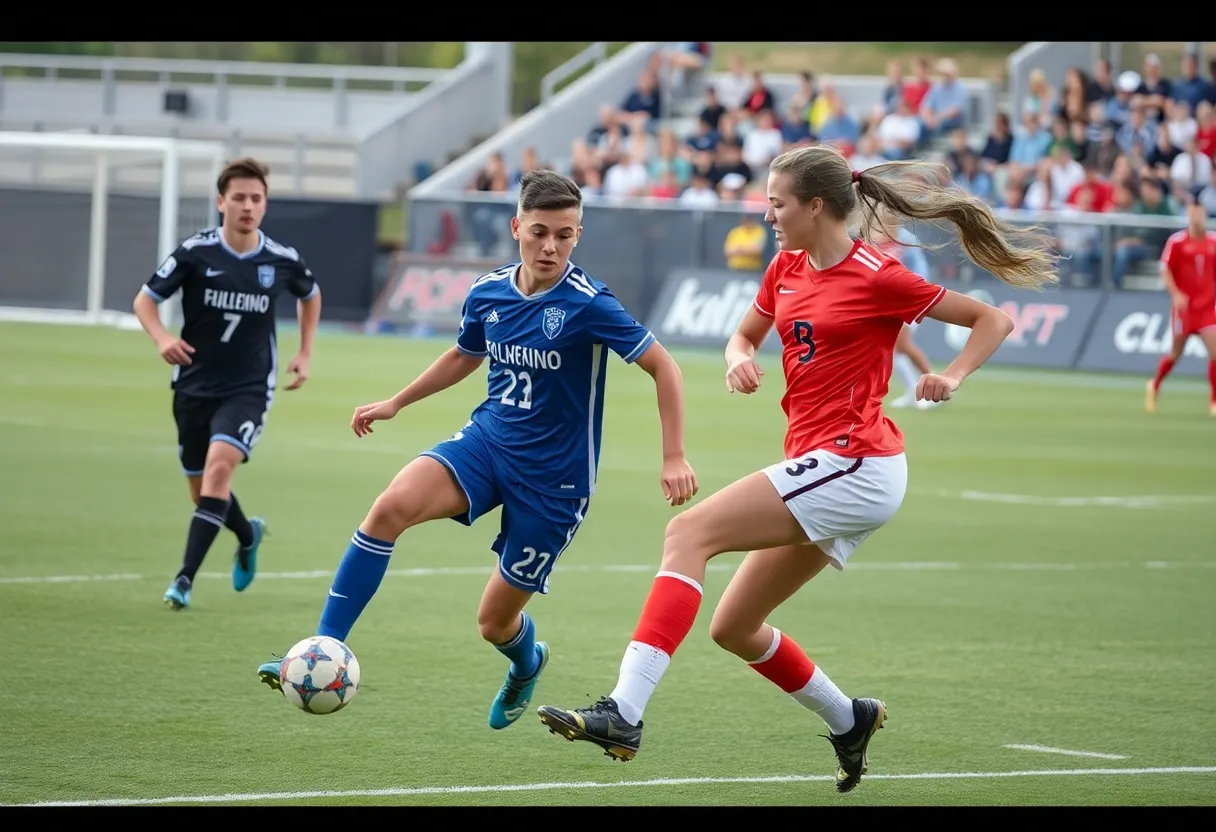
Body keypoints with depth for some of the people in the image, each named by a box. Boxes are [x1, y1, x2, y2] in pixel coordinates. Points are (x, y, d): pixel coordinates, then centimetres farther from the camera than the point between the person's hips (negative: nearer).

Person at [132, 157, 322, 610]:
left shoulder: (283, 261, -6)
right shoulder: (195, 252, -11)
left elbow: (310, 295, 17)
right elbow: (145, 300, -5)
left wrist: (305, 354, 10)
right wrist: (162, 338, -24)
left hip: (249, 389, -1)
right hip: (194, 386, 1)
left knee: (219, 468, -24)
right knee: (202, 489, 11)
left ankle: (185, 578, -22)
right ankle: (248, 535, 45)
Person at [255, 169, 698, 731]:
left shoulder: (587, 305, -18)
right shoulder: (488, 293, 0)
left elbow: (663, 367, -12)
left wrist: (673, 458, -16)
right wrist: (396, 403, 25)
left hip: (552, 477, -4)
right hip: (487, 439, 4)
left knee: (495, 623, 4)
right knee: (392, 506, -25)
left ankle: (527, 664, 44)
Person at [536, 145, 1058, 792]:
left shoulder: (876, 278, -9)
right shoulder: (787, 268, 12)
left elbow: (993, 321, -1)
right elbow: (744, 335, 25)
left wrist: (952, 377, -19)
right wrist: (741, 358, 1)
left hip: (853, 466, -9)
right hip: (821, 471, 9)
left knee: (689, 532, -21)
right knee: (732, 628, 12)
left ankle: (623, 714, -31)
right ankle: (848, 721, 32)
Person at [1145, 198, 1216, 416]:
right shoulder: (1176, 241, -6)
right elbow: (1165, 271, -6)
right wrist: (1175, 294, -18)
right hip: (1185, 306, -2)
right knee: (1176, 352, 8)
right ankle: (1155, 385, 36)